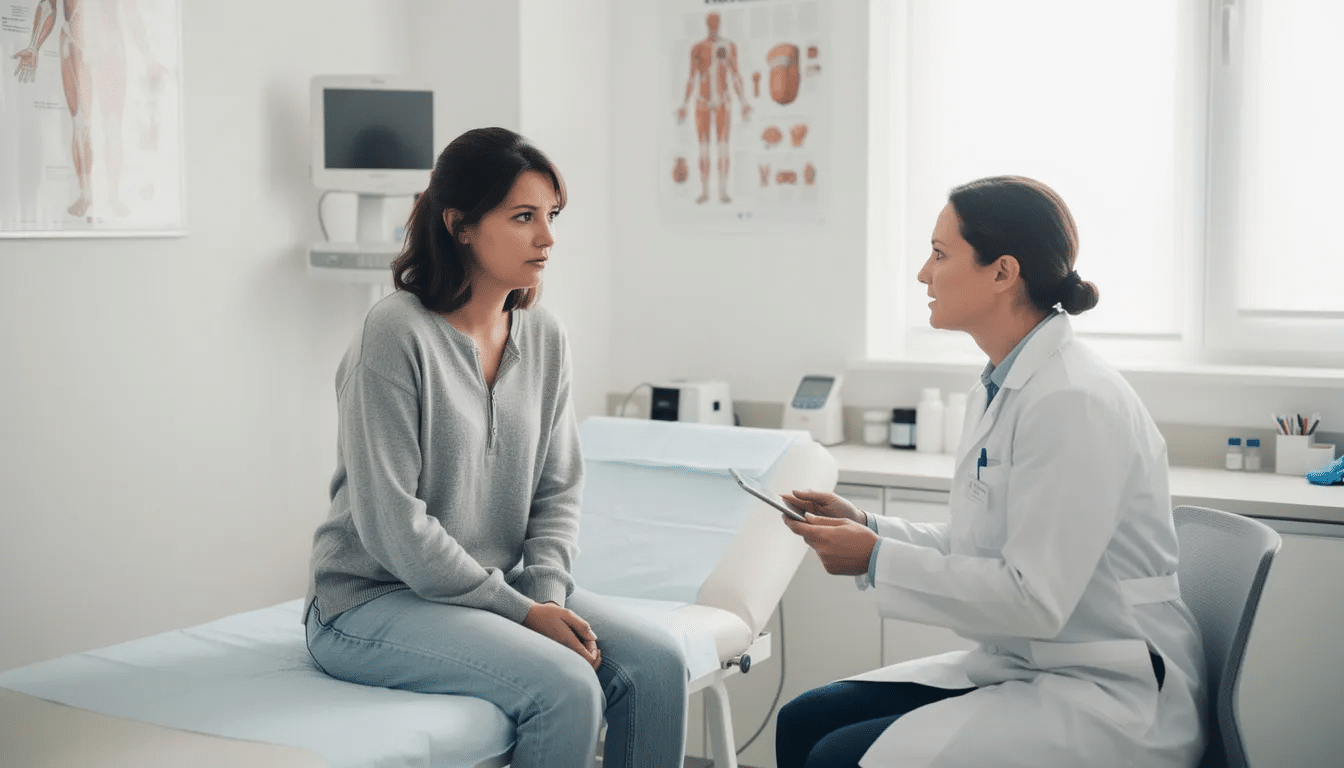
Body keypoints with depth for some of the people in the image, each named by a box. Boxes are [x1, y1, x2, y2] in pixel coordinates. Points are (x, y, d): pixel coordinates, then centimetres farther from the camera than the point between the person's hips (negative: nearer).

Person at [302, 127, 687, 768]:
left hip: (505, 589, 7)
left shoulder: (544, 336, 5)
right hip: (375, 600, -6)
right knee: (567, 688, -26)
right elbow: (392, 524, -19)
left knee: (657, 661, -13)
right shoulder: (396, 332, -16)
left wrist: (546, 592, -8)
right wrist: (520, 611, -17)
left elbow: (557, 491, 10)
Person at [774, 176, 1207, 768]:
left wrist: (877, 559, -17)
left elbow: (1034, 598, -23)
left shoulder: (1073, 402, -21)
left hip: (1108, 697, -9)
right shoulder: (999, 388, 10)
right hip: (1019, 667, 9)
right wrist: (864, 527, 4)